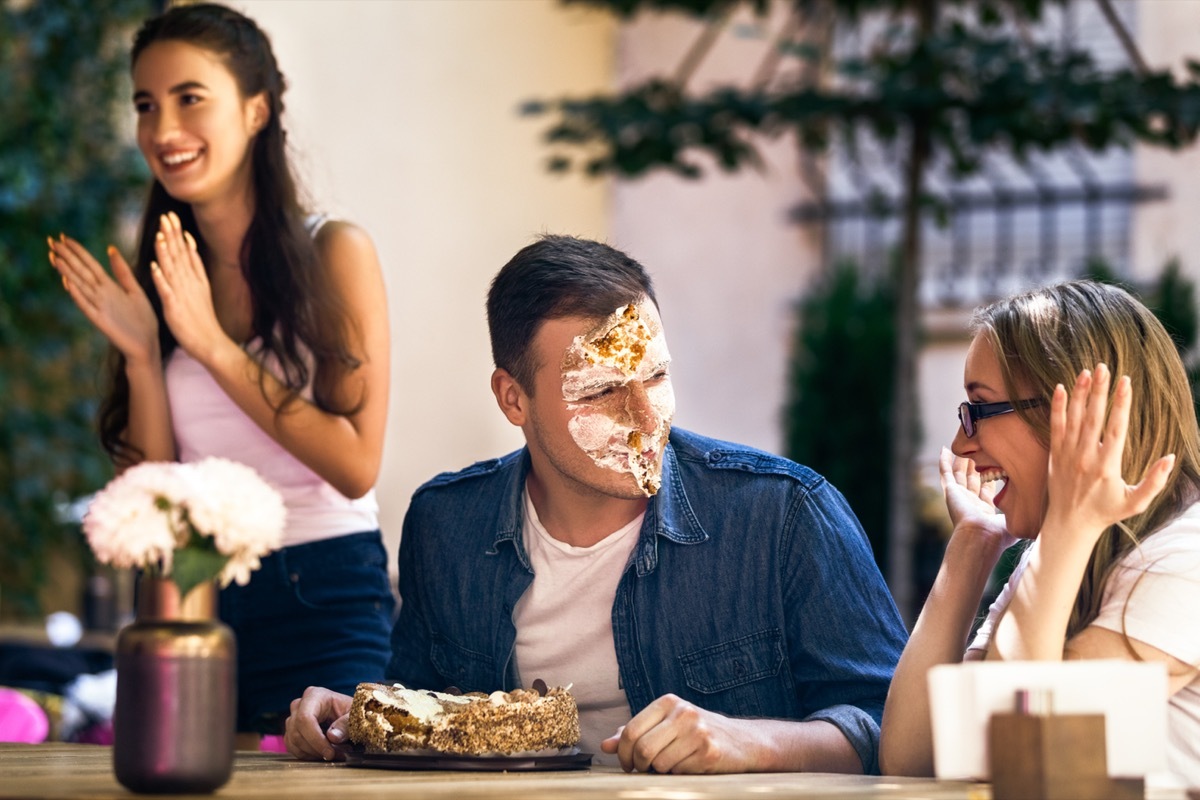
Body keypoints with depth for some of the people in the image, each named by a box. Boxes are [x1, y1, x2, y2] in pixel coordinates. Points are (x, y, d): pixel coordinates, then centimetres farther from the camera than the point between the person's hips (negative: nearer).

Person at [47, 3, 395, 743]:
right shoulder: (155, 279, 7)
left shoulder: (334, 252, -4)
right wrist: (142, 354, -9)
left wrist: (215, 347, -16)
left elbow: (356, 466, -12)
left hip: (323, 600, -4)